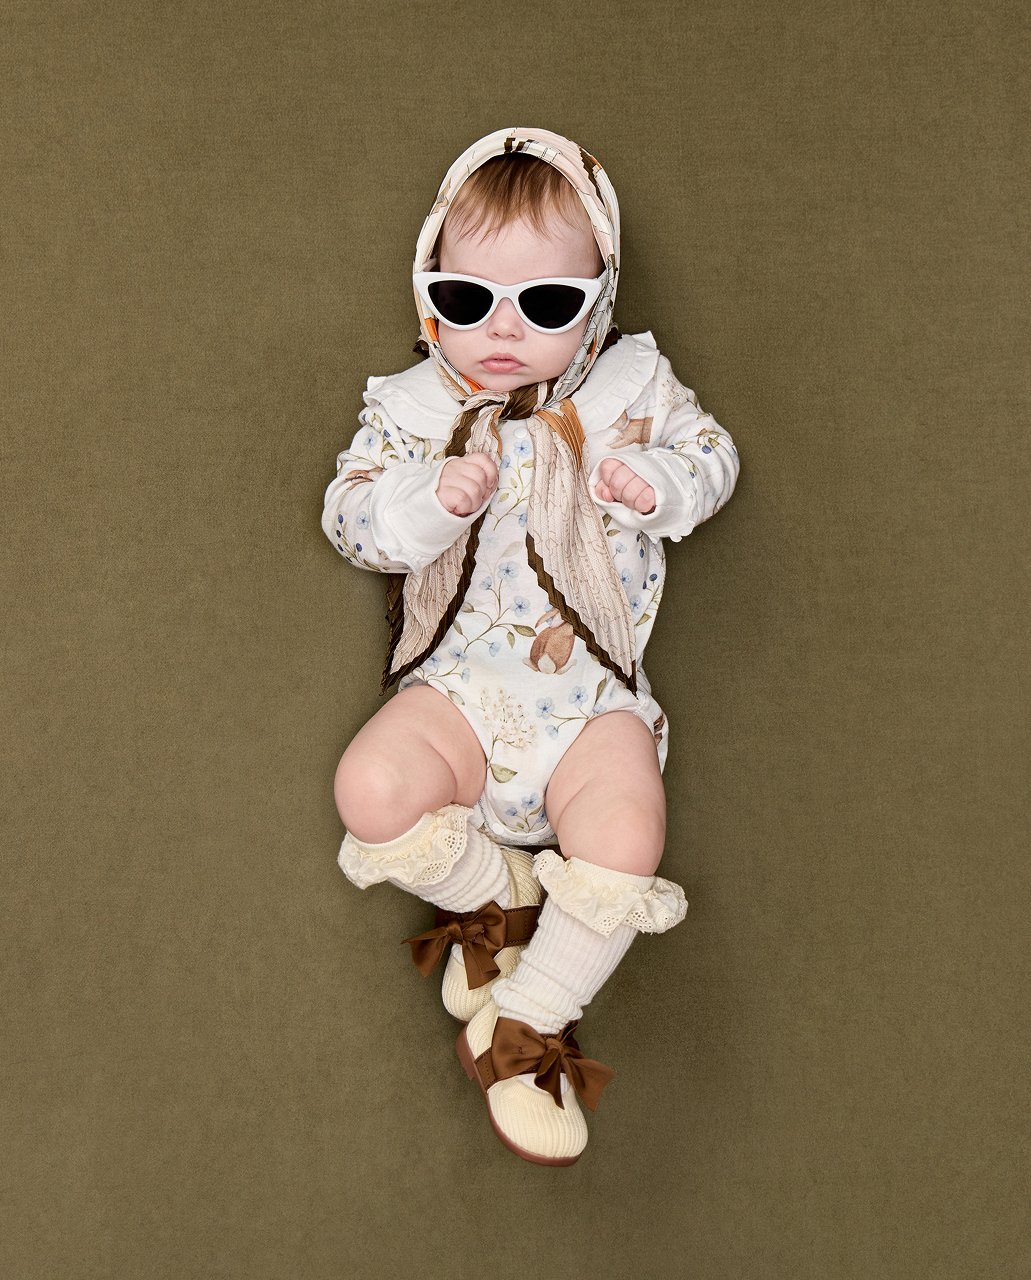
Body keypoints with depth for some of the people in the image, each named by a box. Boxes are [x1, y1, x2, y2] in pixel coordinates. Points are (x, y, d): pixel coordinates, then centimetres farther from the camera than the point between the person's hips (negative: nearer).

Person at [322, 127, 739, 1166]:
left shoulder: (633, 387, 5)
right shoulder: (410, 408, 3)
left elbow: (713, 454, 14)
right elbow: (348, 517, 0)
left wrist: (661, 482, -10)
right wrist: (428, 501, -21)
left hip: (596, 697, 0)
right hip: (460, 687, 1)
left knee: (625, 845, -26)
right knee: (371, 793, -25)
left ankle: (521, 1029, -4)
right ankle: (499, 893, 6)